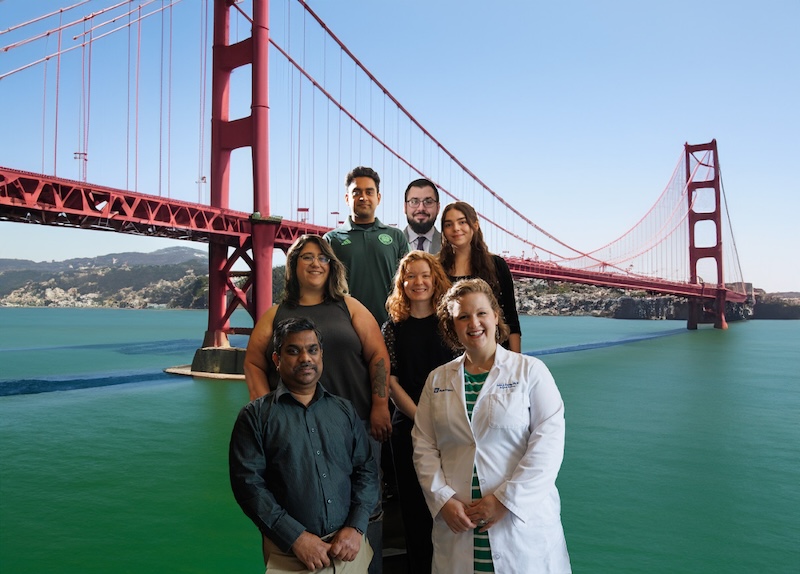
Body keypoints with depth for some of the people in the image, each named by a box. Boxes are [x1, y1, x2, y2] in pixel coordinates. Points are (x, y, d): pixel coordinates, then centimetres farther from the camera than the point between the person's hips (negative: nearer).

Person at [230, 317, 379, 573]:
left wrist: (355, 527, -8)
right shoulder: (255, 415, -2)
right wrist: (296, 537, -16)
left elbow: (366, 470, 6)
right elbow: (248, 482, -9)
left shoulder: (344, 410, 8)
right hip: (288, 553, -3)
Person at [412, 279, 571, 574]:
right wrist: (443, 499, -7)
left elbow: (548, 443, -9)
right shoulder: (437, 379, 7)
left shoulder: (530, 371, -2)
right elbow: (424, 447, 5)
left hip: (523, 523, -2)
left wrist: (505, 500, -13)